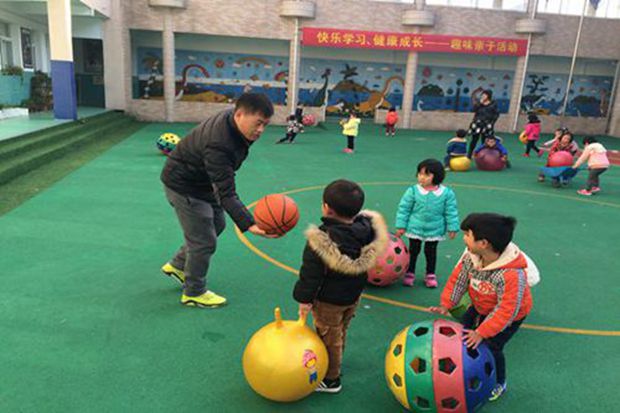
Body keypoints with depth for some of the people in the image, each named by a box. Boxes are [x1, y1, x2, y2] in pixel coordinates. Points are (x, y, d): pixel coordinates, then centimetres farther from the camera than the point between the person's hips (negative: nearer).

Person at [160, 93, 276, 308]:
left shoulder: (233, 119, -12)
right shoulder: (217, 145, -39)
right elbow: (227, 194, -42)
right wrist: (249, 224, -52)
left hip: (203, 180, 9)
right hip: (184, 185, -9)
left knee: (216, 225, 21)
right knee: (204, 241, -1)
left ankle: (177, 265, 40)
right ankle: (194, 293, 22)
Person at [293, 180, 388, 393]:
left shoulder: (322, 240, -31)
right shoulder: (366, 228, -13)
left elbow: (311, 273, -24)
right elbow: (365, 261, 4)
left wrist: (305, 299, -13)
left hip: (329, 299, -7)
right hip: (354, 294, 7)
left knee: (329, 338, 12)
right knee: (339, 333, 27)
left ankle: (330, 380, 29)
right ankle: (333, 366, 49)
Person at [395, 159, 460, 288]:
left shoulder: (446, 193, -11)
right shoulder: (413, 191, -13)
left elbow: (451, 212, -2)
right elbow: (404, 208, -7)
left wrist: (452, 228, -2)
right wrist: (401, 226, -7)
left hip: (435, 230, 0)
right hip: (415, 228, 0)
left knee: (431, 252, 15)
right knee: (413, 250, 12)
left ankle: (430, 275, 32)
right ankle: (409, 273, 29)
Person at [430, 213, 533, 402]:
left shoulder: (512, 274, -42)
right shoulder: (470, 257, -25)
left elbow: (506, 310, -36)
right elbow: (458, 278, -10)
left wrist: (481, 333, -33)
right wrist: (446, 304, -16)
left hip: (510, 315, -6)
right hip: (481, 307, 6)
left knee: (491, 347, -6)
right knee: (464, 333, 8)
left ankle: (499, 383, 23)